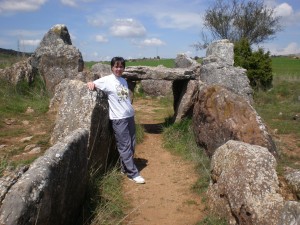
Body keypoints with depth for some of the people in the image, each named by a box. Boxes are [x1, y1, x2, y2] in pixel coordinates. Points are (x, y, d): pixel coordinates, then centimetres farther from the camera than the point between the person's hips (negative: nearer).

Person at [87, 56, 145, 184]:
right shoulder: (106, 80, -4)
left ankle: (125, 168, 27)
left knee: (131, 146, 11)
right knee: (125, 147, -1)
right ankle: (133, 174, 7)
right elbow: (92, 84, -3)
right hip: (118, 119, -6)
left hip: (130, 116, 7)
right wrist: (91, 84, -26)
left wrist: (131, 112, 14)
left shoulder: (124, 81, 14)